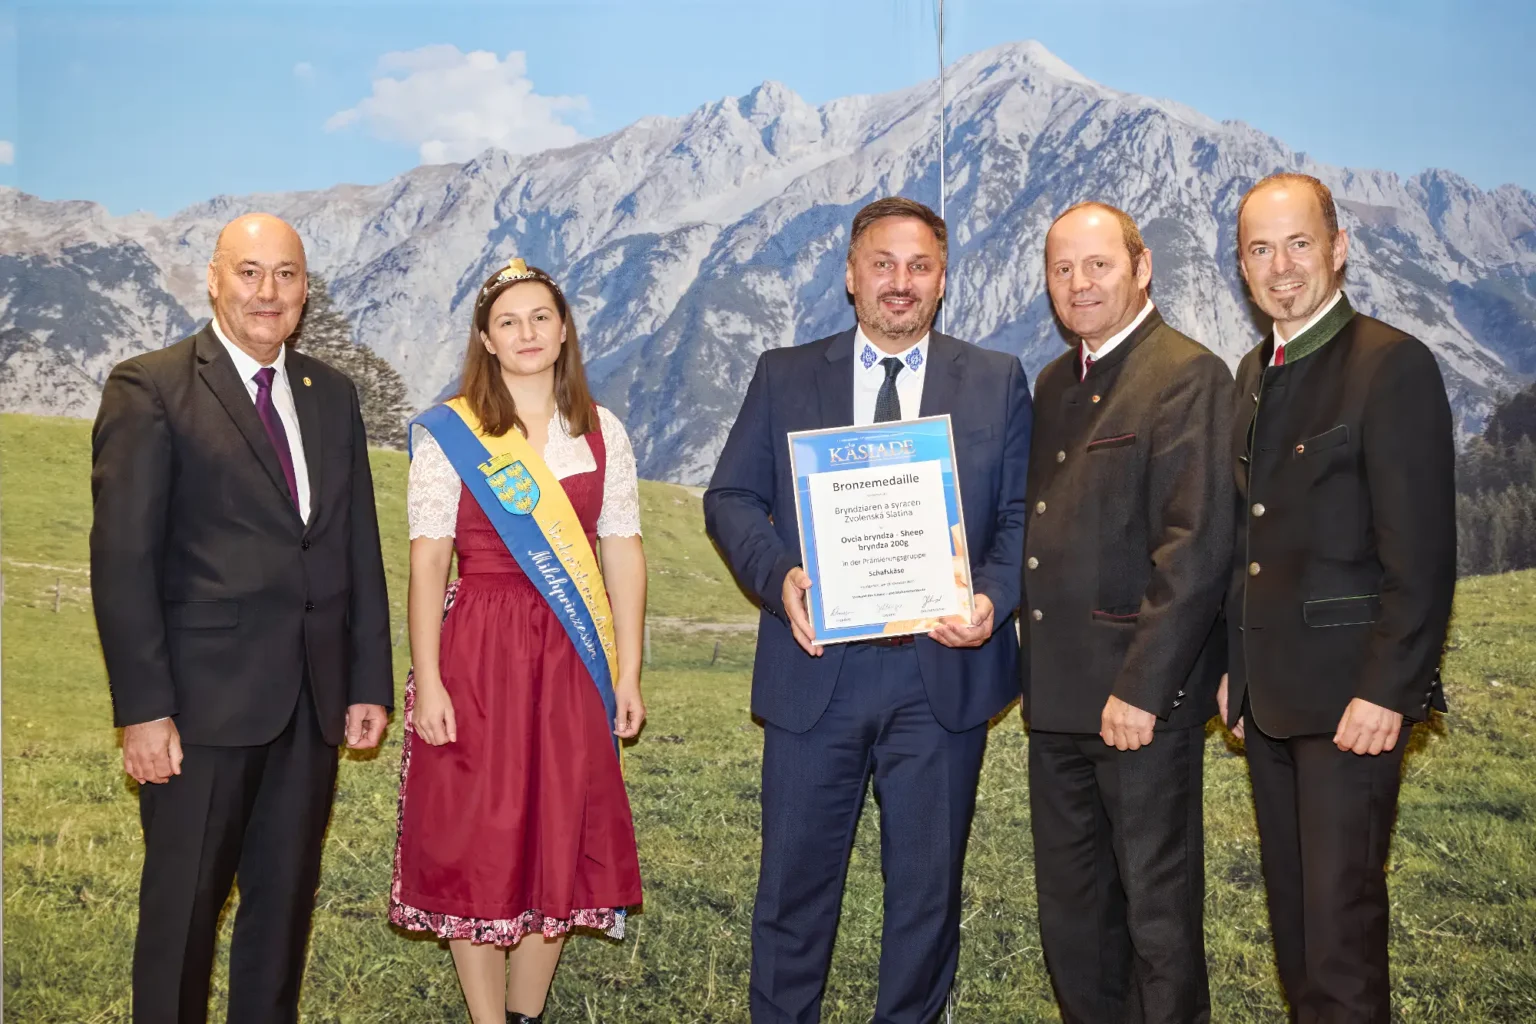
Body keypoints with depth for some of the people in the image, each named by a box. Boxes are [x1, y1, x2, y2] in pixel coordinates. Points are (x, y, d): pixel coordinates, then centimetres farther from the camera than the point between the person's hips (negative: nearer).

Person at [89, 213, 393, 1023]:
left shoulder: (331, 395, 12)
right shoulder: (149, 388, -5)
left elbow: (359, 546, 12)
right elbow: (123, 557, -10)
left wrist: (370, 681, 7)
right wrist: (142, 709, -14)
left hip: (313, 701, 5)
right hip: (204, 702, -5)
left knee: (286, 900, 15)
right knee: (182, 905, 7)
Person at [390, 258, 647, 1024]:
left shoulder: (602, 434, 6)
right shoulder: (448, 434, -2)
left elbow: (623, 555, 6)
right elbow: (426, 562, -5)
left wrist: (628, 673, 2)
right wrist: (426, 682, -11)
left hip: (573, 660, 3)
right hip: (478, 653, -3)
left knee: (560, 840, 9)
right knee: (477, 840, 3)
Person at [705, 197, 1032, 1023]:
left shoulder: (997, 383, 7)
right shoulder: (783, 376, 7)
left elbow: (1024, 514, 4)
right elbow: (731, 499, 4)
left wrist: (994, 598, -14)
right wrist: (778, 576, -14)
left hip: (943, 672, 0)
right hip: (817, 671, 0)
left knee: (927, 886, 12)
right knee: (795, 884, 9)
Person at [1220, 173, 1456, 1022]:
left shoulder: (1393, 365, -11)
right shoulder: (1254, 372, 14)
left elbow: (1421, 553, -15)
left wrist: (1385, 691, -18)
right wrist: (1237, 668, 13)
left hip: (1350, 695, -7)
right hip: (1271, 692, 8)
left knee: (1340, 914, -3)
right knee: (1291, 908, 15)